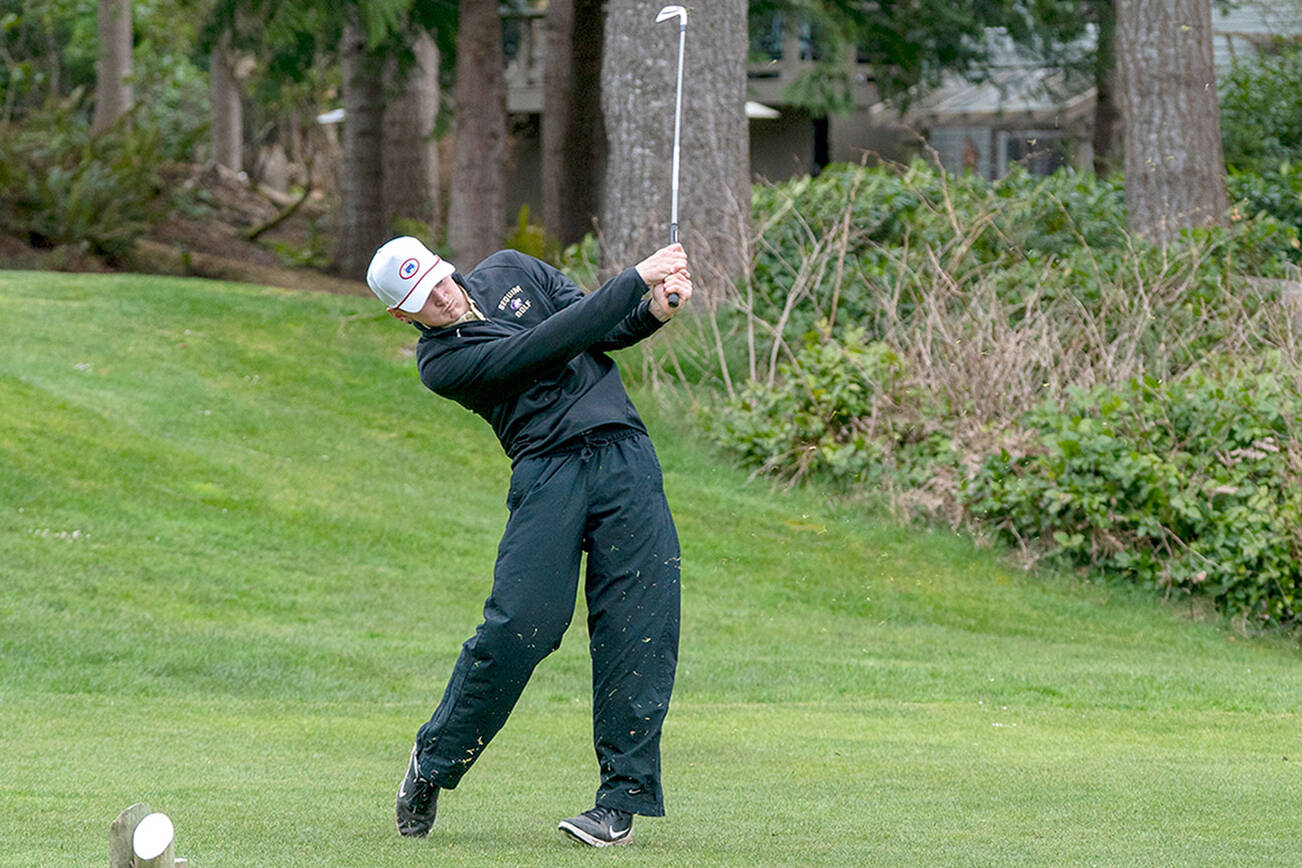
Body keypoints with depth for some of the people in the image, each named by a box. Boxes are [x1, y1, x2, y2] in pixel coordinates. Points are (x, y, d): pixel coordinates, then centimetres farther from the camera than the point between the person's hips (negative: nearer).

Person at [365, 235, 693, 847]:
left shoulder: (510, 271, 15)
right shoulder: (440, 361, -4)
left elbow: (605, 331, 11)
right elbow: (548, 345, -13)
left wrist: (655, 310, -11)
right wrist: (639, 278, -14)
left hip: (625, 453, 4)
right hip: (546, 471, -4)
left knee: (636, 632, -6)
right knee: (517, 628, -14)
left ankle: (622, 798, -4)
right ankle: (433, 763, 8)